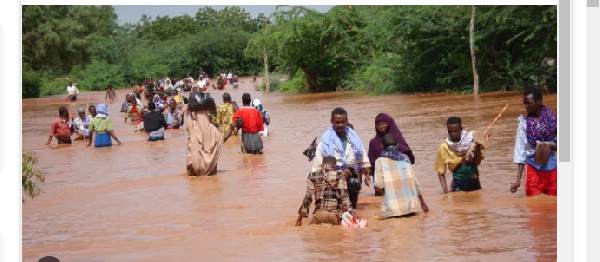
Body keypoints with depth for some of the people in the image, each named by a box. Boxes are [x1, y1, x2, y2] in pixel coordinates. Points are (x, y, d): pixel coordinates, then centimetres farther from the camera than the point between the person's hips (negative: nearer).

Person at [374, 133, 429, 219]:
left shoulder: (380, 161, 2)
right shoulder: (405, 158, 13)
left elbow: (379, 184, -8)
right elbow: (415, 182, 15)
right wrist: (423, 203, 24)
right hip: (410, 206, 4)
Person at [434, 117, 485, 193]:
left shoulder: (470, 140, -6)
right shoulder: (444, 147, -8)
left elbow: (477, 162, -9)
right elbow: (440, 172, -3)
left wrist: (478, 147, -24)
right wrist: (446, 191, -14)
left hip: (474, 182, 2)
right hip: (458, 185, -2)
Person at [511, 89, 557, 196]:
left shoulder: (552, 119, -1)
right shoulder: (524, 123, -3)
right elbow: (520, 151, -4)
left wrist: (549, 146, -19)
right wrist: (518, 180, -8)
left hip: (551, 166, 1)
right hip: (533, 167, -1)